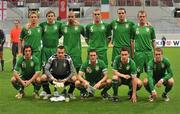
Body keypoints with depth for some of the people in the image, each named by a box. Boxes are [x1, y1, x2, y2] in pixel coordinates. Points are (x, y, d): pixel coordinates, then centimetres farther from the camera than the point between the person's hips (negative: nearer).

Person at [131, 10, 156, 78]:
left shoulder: (150, 28, 6)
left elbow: (153, 41, 10)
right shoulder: (134, 28, 4)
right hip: (138, 52, -1)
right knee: (137, 72, 1)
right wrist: (132, 54, 3)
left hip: (149, 52, 1)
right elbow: (132, 42, 7)